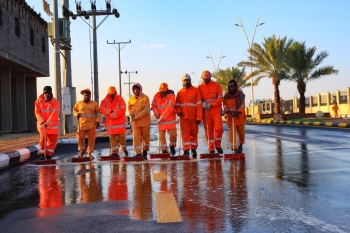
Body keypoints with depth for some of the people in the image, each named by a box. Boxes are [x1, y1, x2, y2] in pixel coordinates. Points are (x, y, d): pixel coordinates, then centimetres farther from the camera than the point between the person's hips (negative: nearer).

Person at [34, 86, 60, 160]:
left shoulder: (55, 102, -9)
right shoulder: (38, 101, 2)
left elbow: (54, 114, -19)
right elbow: (37, 112, -2)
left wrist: (48, 123, -28)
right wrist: (42, 121, -18)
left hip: (52, 125, -1)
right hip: (42, 124, 1)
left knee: (52, 140, 3)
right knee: (43, 139, -4)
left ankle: (49, 155, 18)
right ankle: (42, 154, 12)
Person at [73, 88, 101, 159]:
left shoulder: (94, 103, 4)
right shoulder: (79, 103, 8)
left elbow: (98, 113, 7)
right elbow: (74, 109, 20)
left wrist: (97, 121, -4)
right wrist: (77, 114, 0)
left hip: (91, 125, -1)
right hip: (81, 124, 1)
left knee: (91, 139, 0)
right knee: (80, 138, 1)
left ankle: (89, 153, 11)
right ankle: (82, 150, 24)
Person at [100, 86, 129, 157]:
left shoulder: (120, 99, -1)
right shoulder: (105, 100, 8)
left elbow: (123, 109, -11)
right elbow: (102, 109, -2)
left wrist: (114, 115, -16)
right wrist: (110, 111, -15)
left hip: (119, 122, -3)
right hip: (110, 122, 3)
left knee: (121, 136, -2)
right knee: (112, 138, 4)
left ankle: (124, 149, 22)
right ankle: (115, 152, 9)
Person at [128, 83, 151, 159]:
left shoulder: (145, 98, -5)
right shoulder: (131, 99, 8)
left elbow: (146, 110, -12)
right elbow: (129, 108, 14)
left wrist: (136, 117, -17)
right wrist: (132, 114, -9)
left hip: (145, 121, -2)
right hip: (135, 122, 2)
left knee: (145, 136, 9)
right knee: (136, 137, -6)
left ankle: (145, 151, 27)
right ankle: (138, 153, -6)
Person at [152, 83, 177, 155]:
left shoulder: (171, 96, -14)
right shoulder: (157, 95, 0)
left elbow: (169, 108, -22)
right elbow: (154, 105, 9)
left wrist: (161, 117, -25)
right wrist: (156, 113, -10)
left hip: (170, 119, -3)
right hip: (160, 120, 3)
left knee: (172, 134, -5)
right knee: (161, 135, 4)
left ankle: (172, 146, 23)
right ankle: (164, 150, 16)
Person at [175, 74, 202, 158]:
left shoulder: (195, 91, 1)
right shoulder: (180, 93, 10)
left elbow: (199, 105, -2)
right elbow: (177, 104, 13)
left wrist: (199, 117, -7)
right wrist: (178, 111, -9)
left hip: (193, 117, -1)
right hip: (183, 117, 1)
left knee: (194, 133, 7)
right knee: (185, 133, -3)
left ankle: (193, 149, 21)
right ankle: (186, 150, -2)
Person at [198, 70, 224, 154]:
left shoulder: (216, 85, 2)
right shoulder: (200, 87, 7)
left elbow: (220, 98, -3)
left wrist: (211, 104, -15)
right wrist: (203, 103, -13)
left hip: (216, 110, -1)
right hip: (206, 112, 1)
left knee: (218, 128, -12)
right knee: (208, 130, 1)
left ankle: (218, 145, 9)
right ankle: (211, 149, 10)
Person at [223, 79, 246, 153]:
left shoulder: (241, 94, -1)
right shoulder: (226, 96, 3)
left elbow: (243, 105, -6)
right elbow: (225, 105, 2)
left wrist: (238, 112, -22)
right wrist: (228, 111, -19)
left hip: (240, 116, 0)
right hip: (230, 117, 0)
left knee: (241, 131, 4)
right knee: (232, 132, -7)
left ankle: (241, 144, 29)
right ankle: (234, 147, -6)